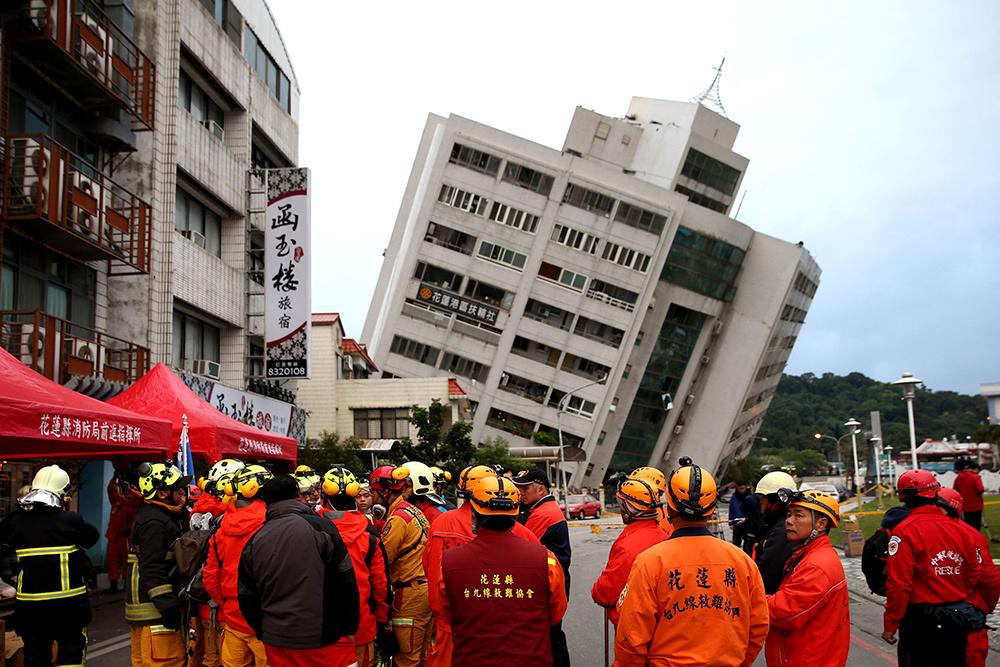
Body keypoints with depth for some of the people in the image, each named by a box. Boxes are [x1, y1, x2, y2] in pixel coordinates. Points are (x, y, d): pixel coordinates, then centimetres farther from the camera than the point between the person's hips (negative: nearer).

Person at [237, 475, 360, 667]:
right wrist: (350, 628, 1)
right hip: (324, 640, -4)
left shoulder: (254, 541, 5)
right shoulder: (320, 527, -8)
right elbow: (346, 583, -8)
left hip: (276, 644, 4)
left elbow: (246, 598, 11)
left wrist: (262, 633, 22)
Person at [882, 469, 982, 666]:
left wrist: (890, 625, -11)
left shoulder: (905, 531, -17)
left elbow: (899, 584, -20)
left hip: (921, 619, -6)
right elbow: (973, 573, 11)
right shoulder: (957, 528, 1)